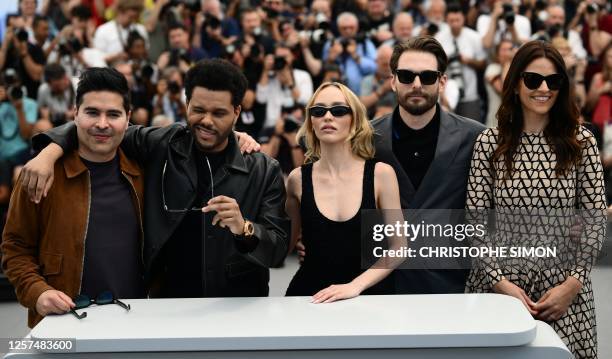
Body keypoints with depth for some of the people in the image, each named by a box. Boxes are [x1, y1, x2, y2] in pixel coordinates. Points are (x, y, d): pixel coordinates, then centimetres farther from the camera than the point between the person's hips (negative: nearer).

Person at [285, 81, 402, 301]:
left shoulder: (381, 173, 0)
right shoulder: (298, 179, 4)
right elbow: (283, 245, 11)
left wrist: (356, 285, -14)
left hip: (368, 293, 0)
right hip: (310, 296, 1)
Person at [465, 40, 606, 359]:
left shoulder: (581, 142, 2)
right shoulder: (489, 143, 0)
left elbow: (595, 220, 1)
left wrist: (572, 285, -9)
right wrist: (500, 283, -11)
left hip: (565, 288, 0)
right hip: (501, 286, 0)